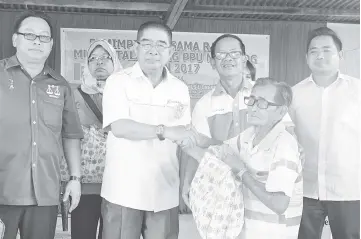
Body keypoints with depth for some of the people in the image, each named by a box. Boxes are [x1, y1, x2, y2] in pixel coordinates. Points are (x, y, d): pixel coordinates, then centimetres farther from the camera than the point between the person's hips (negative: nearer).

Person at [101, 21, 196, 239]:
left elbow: (185, 141, 11)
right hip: (123, 193, -3)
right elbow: (119, 127, -17)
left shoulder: (180, 89, 8)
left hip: (165, 195, 3)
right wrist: (164, 131, -23)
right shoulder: (119, 81, -3)